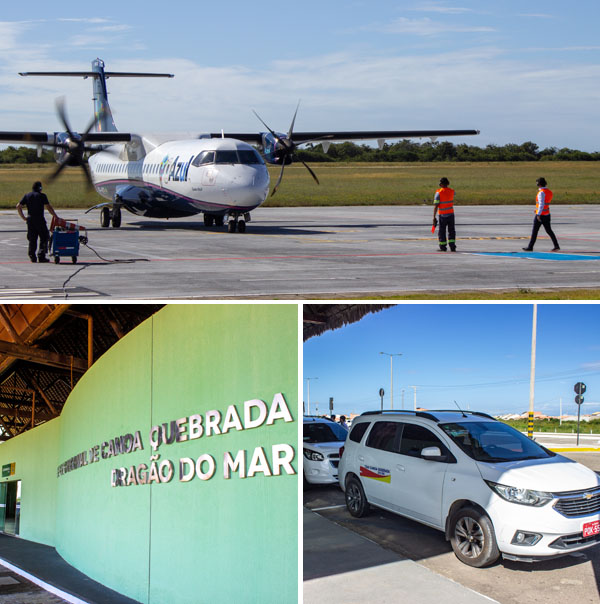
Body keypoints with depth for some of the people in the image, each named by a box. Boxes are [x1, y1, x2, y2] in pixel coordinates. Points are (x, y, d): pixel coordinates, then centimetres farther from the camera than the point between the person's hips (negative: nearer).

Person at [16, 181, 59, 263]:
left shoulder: (27, 196, 10)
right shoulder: (42, 196, -2)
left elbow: (18, 206, 4)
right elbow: (49, 207, -7)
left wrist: (23, 217, 9)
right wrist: (56, 217, -2)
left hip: (30, 220, 5)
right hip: (40, 219, -5)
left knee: (32, 239, 10)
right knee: (44, 238, 3)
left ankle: (32, 257, 7)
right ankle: (41, 256, -4)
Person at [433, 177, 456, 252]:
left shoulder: (439, 193, -12)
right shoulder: (452, 191, 1)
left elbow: (436, 206, -16)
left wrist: (434, 217, -14)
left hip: (443, 215, -3)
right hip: (451, 214, 3)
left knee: (442, 231, 7)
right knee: (451, 231, 9)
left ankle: (443, 247, 9)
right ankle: (452, 247, 2)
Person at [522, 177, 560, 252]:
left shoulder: (541, 192, -17)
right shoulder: (549, 192, 11)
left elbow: (541, 204, -25)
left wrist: (538, 214, -27)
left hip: (540, 215, -8)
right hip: (547, 214, 8)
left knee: (534, 231, 0)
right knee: (549, 231, 9)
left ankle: (530, 247, 5)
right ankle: (556, 246, 3)